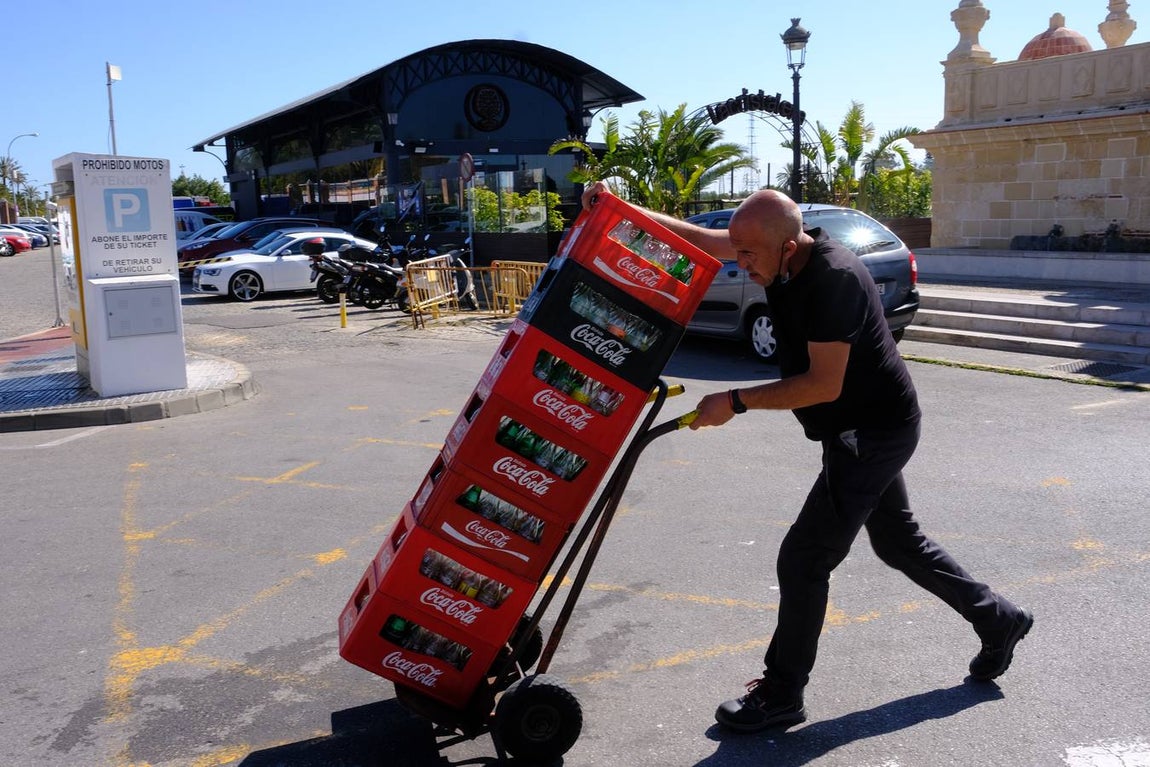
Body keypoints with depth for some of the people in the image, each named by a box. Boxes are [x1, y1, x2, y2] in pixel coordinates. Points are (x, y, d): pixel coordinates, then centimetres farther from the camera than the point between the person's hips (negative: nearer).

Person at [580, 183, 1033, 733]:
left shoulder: (834, 279, -29)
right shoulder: (779, 254, -4)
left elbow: (825, 384, -29)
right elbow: (696, 237, 0)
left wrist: (735, 402, -27)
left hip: (874, 432, -10)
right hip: (869, 426, 10)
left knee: (803, 558, -6)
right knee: (897, 541, 23)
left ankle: (781, 695, 8)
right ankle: (997, 619, 40)